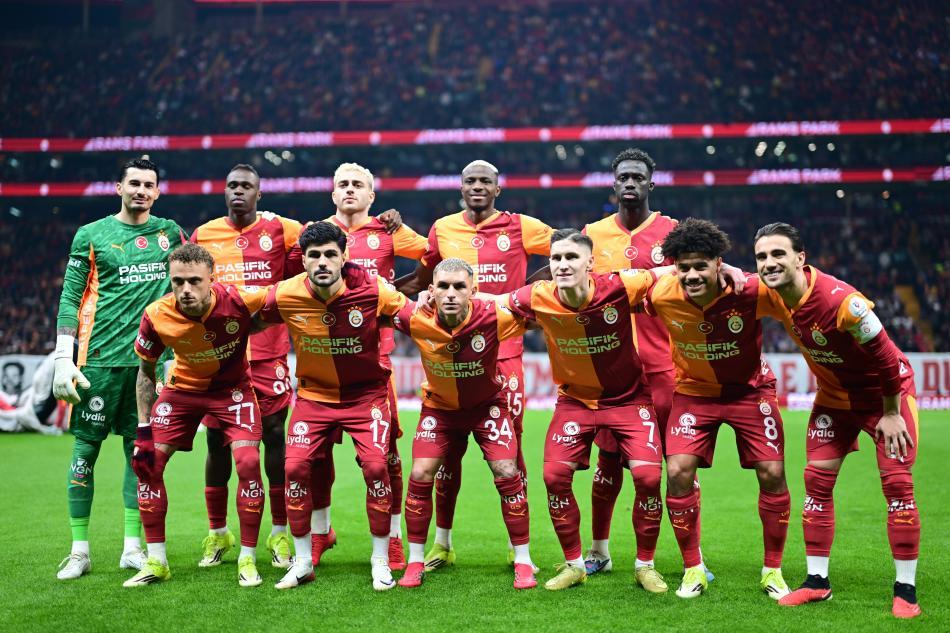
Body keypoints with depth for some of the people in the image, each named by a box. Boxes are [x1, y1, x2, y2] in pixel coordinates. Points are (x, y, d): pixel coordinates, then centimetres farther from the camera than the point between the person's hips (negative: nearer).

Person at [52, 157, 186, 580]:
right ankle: (79, 550, 7)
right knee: (86, 448, 0)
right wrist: (63, 359, -5)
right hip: (100, 359, -2)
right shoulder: (91, 235, 3)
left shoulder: (169, 232, 10)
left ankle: (133, 547, 13)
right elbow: (70, 298, 2)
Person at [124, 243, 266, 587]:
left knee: (248, 462, -17)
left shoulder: (239, 300, -32)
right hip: (183, 387, 2)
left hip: (232, 387, -2)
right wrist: (143, 429, -7)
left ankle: (248, 559, 0)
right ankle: (156, 562, 9)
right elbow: (145, 371, -6)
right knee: (147, 462, -5)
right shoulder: (157, 316, -24)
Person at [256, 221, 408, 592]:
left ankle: (381, 562, 3)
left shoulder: (372, 290, -20)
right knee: (295, 466, -10)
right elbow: (249, 322, 5)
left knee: (375, 465, -16)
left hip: (366, 393, -2)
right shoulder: (286, 296, -15)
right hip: (314, 394, 2)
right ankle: (303, 561, 10)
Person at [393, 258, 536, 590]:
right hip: (439, 405, 1)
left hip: (487, 404, -1)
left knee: (507, 472, -10)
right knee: (421, 474, -8)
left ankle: (523, 561, 6)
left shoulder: (494, 316, -30)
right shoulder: (416, 319, -26)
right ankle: (415, 561, 10)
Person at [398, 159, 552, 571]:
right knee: (449, 447, 6)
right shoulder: (443, 229, 8)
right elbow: (423, 279, 22)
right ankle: (442, 543, 19)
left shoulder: (520, 227, 1)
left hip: (504, 353, -2)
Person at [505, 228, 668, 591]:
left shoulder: (620, 288, -24)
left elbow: (671, 273, -9)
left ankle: (646, 564, 8)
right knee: (555, 475, -11)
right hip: (575, 398, 2)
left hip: (628, 397, -2)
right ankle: (574, 564, 11)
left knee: (647, 475, -15)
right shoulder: (538, 298, -18)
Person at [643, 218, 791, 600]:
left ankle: (773, 571, 13)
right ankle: (693, 570, 6)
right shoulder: (661, 295, -23)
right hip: (694, 390, 1)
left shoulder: (751, 292, -28)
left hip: (750, 389, -1)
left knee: (772, 474, -8)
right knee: (678, 472, -13)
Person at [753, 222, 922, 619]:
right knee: (817, 480, 1)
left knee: (897, 483, -9)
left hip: (886, 391, -6)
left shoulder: (840, 300, -35)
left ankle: (906, 590, 0)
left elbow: (884, 356, -25)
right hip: (835, 395, 6)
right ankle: (817, 581, 11)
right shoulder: (775, 294, -15)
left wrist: (890, 413, -17)